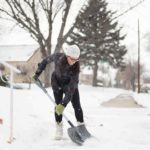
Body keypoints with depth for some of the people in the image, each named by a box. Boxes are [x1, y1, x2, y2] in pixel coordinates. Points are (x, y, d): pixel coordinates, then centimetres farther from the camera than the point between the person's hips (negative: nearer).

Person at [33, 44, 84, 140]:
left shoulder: (76, 67, -35)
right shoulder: (57, 57, -32)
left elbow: (71, 88, -38)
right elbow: (46, 61, -8)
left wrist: (64, 104, -43)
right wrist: (38, 72, -4)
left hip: (71, 83, -1)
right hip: (57, 82, 1)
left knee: (77, 105, -7)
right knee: (58, 104, -9)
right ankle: (59, 129, 1)